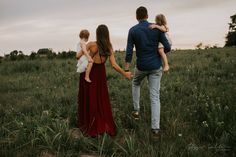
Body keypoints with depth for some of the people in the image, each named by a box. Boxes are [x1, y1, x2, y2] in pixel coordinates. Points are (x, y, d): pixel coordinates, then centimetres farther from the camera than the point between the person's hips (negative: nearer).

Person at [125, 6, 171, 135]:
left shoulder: (132, 30, -5)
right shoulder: (157, 28, -2)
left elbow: (129, 52, -10)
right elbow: (167, 47, -4)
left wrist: (126, 70, -6)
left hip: (141, 66, 0)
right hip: (156, 67, 1)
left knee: (135, 83, 32)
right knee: (155, 97, 4)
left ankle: (136, 111, 31)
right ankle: (155, 127, 0)